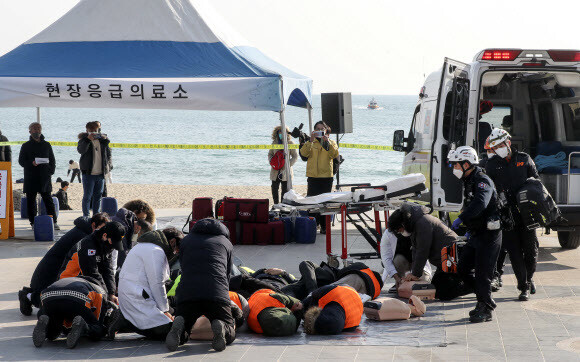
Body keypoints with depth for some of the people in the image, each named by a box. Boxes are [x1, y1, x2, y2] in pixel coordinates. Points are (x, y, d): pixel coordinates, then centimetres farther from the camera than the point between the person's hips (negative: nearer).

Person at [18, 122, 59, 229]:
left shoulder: (46, 145, 12)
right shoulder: (26, 146, 7)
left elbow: (52, 160, 15)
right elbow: (21, 161, 3)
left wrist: (51, 171, -1)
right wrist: (31, 163, -16)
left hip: (44, 177, 1)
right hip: (30, 178, -1)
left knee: (48, 200, -2)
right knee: (31, 201, 2)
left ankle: (53, 222, -2)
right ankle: (33, 222, 8)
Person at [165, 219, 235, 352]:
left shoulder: (186, 240, 28)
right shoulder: (226, 243, 26)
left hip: (187, 295, 1)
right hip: (217, 295, -1)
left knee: (180, 337, 15)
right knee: (230, 335, 11)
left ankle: (179, 326, -20)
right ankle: (220, 327, -24)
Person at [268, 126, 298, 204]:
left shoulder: (290, 143, -1)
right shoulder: (274, 143, 9)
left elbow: (295, 157, -2)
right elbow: (270, 154, 16)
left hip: (285, 171, -3)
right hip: (275, 171, 3)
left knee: (285, 190, -2)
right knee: (274, 190, 6)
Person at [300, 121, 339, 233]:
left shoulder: (331, 143, 11)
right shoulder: (310, 143, 10)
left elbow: (335, 154, -8)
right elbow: (304, 153, -8)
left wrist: (327, 142, -18)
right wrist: (311, 141, -19)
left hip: (327, 176, 1)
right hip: (313, 176, -1)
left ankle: (324, 226, 9)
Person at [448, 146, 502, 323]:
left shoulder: (482, 181, -18)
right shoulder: (469, 181, 14)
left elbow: (480, 203, -37)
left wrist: (460, 219, -43)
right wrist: (469, 228, 24)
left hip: (489, 235, -10)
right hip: (476, 234, 10)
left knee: (482, 273, -8)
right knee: (462, 269, 9)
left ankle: (485, 310, 2)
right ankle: (484, 300, 19)